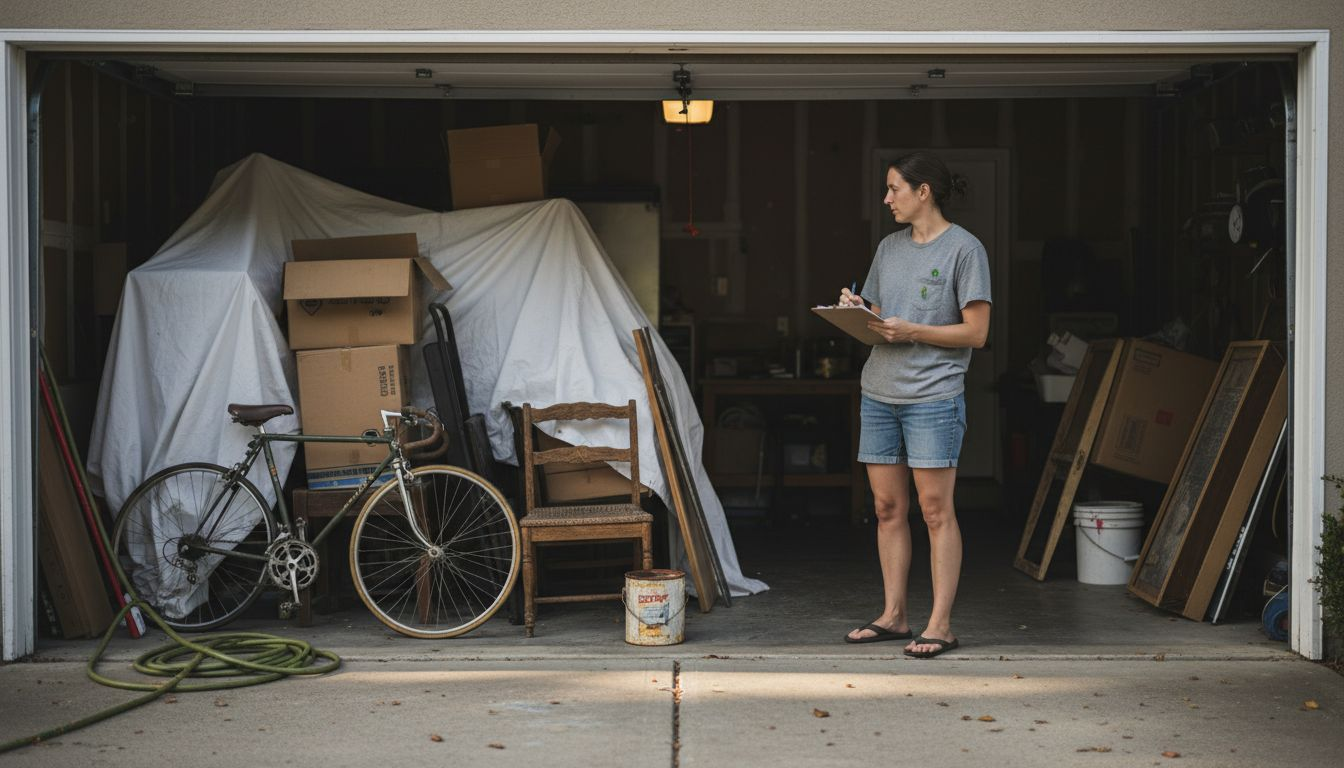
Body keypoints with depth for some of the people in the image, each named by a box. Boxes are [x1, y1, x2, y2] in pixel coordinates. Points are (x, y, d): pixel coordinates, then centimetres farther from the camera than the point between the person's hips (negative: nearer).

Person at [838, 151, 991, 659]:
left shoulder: (964, 249, -4)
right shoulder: (889, 248, 16)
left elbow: (976, 332, -8)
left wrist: (911, 331, -15)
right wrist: (855, 311, -1)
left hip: (933, 396, -6)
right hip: (879, 393, 6)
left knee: (936, 509, -5)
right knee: (888, 508, 8)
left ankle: (940, 625, 0)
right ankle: (893, 615, 17)